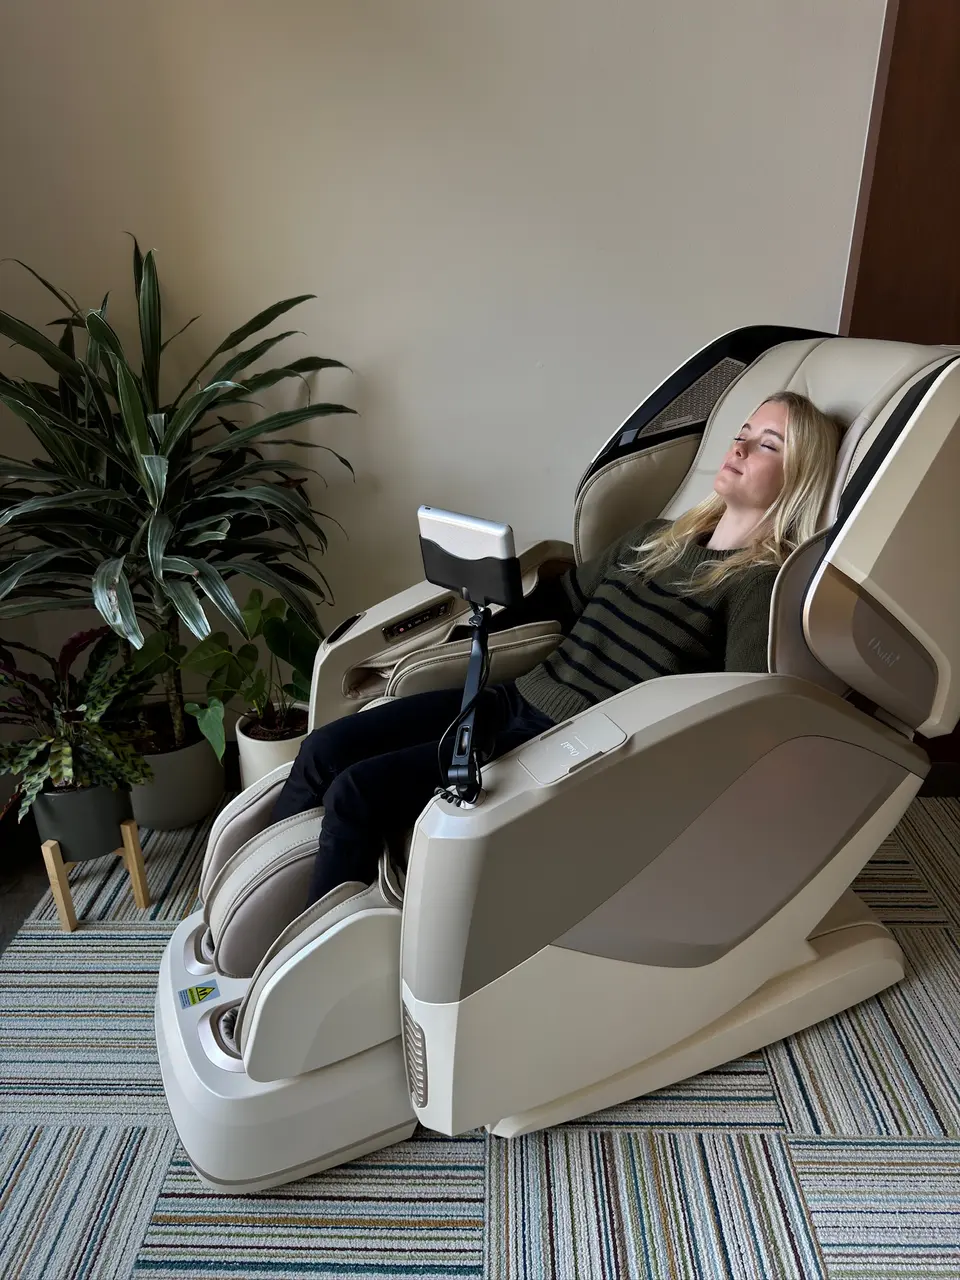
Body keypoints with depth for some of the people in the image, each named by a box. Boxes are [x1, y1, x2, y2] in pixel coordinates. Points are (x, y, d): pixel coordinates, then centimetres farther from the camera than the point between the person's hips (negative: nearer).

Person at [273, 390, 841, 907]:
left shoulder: (762, 583, -5)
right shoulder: (655, 538, 17)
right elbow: (561, 598, 24)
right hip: (516, 698, 7)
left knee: (357, 793, -18)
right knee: (324, 750, -3)